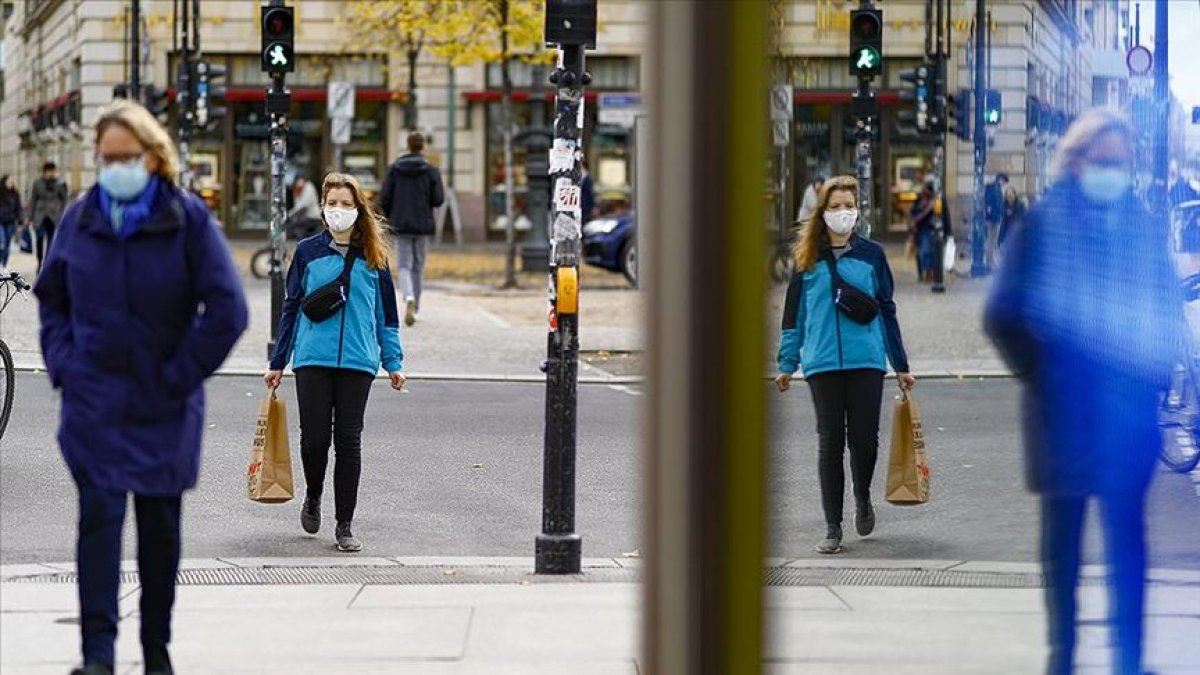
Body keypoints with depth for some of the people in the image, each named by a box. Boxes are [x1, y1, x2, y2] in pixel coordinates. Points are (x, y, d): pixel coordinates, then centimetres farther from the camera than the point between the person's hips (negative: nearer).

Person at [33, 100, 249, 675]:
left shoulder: (188, 219, -6)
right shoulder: (80, 218, 4)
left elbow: (228, 310, -7)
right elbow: (50, 296, 18)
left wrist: (182, 374, -9)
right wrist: (62, 361, 5)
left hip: (164, 406, -1)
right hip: (94, 401, 1)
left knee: (160, 521, 9)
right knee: (99, 514, -11)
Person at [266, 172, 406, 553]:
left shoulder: (373, 257, 7)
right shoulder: (308, 252, 6)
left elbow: (386, 312, 13)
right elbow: (291, 307, 11)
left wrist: (393, 362, 8)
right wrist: (278, 362, 11)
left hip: (357, 361, 0)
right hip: (312, 359, 0)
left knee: (349, 441, 1)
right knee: (314, 437, -3)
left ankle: (344, 525, 8)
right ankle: (313, 497, 27)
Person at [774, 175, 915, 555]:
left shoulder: (871, 255, 7)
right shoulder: (808, 258, 7)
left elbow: (886, 310, 12)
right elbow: (794, 313, 12)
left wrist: (901, 366, 12)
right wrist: (787, 364, 7)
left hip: (867, 362, 0)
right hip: (822, 364, 0)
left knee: (864, 439, -3)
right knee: (830, 444, 0)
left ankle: (862, 499, 28)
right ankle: (833, 528, 7)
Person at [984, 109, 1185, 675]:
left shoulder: (1144, 228, 7)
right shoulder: (1042, 225, -1)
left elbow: (1171, 311, 14)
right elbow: (1003, 314, 0)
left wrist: (1156, 373, 4)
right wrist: (1038, 371, -4)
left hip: (1129, 410, 1)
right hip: (1062, 410, -1)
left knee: (1127, 533, -3)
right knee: (1062, 534, 7)